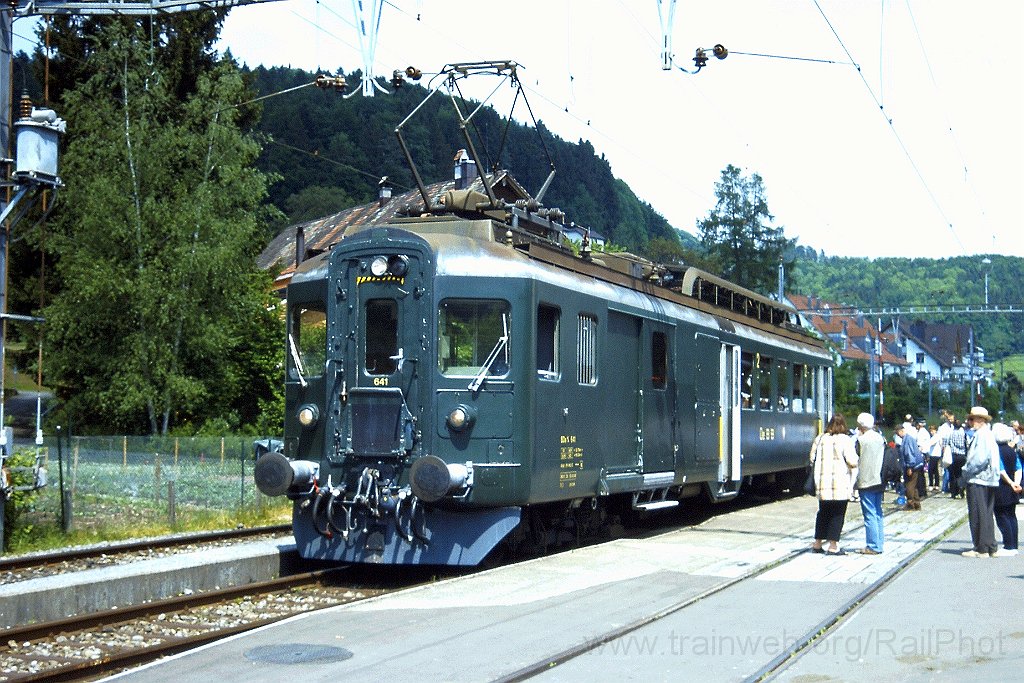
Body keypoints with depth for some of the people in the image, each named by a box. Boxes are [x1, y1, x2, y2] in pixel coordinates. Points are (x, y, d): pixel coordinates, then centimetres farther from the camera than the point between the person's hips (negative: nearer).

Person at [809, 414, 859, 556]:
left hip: (823, 484, 4)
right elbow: (852, 462, -12)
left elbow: (812, 458, 10)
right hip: (840, 484, -4)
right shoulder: (845, 440, -8)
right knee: (837, 514, 3)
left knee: (823, 513, 16)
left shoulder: (820, 439, 5)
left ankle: (817, 544, 20)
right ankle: (833, 546, 2)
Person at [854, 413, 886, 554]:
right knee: (878, 514, 12)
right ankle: (878, 545, 14)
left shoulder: (861, 439, -12)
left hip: (866, 481, -7)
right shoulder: (880, 438, 7)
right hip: (879, 481, 7)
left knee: (870, 515, -5)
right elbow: (884, 457, 14)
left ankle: (873, 546, -5)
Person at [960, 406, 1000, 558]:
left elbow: (980, 458, -23)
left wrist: (967, 472, -12)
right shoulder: (989, 434, 16)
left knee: (978, 515, -4)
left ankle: (981, 549, -2)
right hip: (989, 480, 10)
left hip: (978, 480, -10)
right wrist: (968, 472, 16)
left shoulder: (981, 434, -14)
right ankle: (990, 548, 18)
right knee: (987, 515, 13)